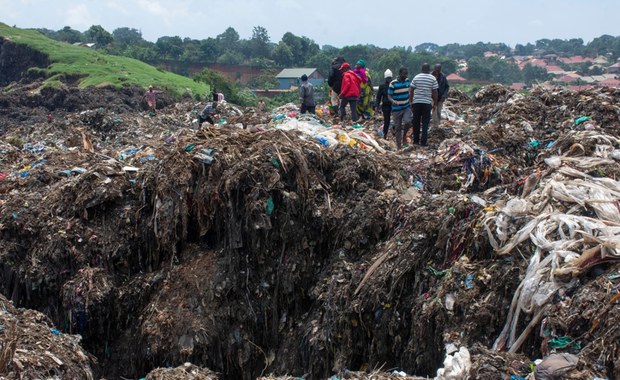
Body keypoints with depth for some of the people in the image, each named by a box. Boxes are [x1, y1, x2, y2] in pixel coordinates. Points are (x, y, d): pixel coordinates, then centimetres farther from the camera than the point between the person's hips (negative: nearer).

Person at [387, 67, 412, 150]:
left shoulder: (407, 81, 4)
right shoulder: (393, 83, -12)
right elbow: (389, 96, -10)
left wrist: (411, 103, 20)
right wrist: (393, 101, -31)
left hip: (407, 107, 3)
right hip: (396, 108, -3)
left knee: (407, 121, -22)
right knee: (398, 127, 3)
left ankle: (404, 135, 6)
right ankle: (399, 145, 15)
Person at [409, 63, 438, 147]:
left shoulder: (416, 77, 3)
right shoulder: (433, 79, -1)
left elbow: (411, 91, 2)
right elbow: (435, 93, -2)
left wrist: (411, 102, 10)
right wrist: (435, 104, 6)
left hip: (416, 102, 2)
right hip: (427, 103, -2)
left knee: (416, 122, 11)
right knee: (425, 122, 3)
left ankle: (416, 140, 17)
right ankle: (423, 141, 0)